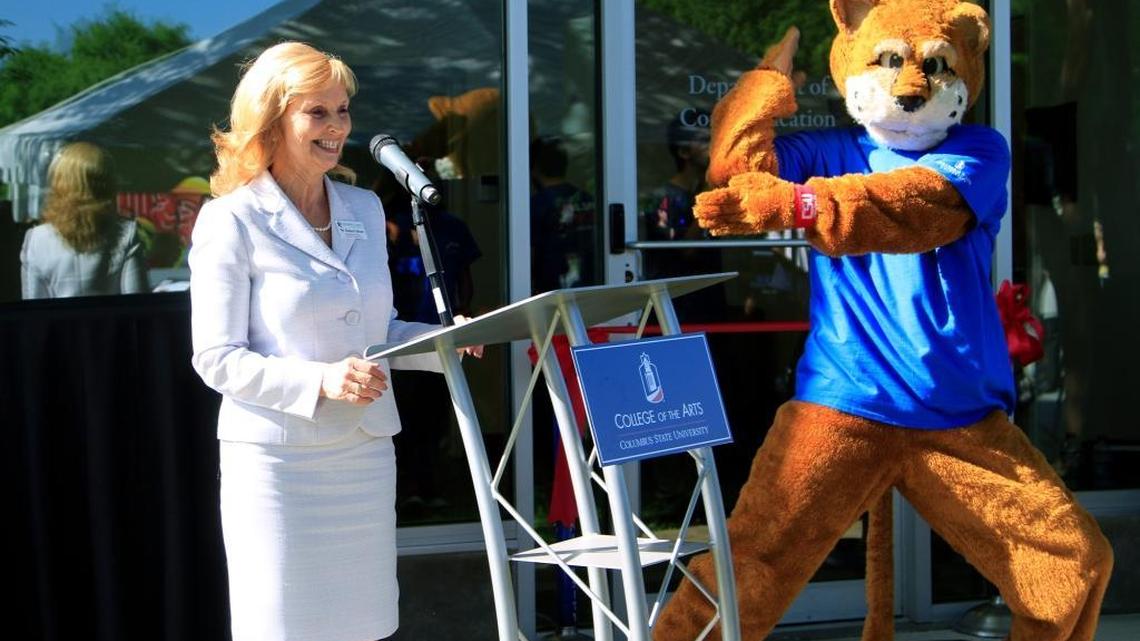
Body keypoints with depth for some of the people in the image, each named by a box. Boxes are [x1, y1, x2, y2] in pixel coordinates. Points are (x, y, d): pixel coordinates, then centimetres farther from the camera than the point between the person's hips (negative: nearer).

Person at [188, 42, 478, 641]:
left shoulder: (365, 209, 13)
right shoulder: (232, 221, -7)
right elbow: (217, 359, -10)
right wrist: (320, 381, -23)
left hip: (365, 451, 6)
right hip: (278, 458, -6)